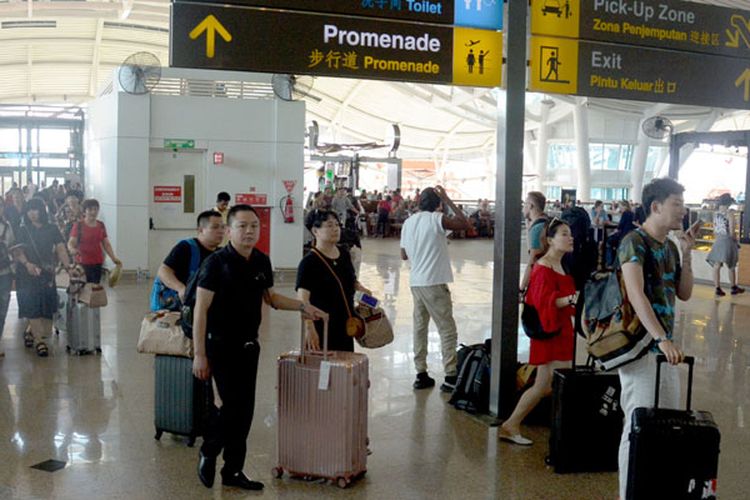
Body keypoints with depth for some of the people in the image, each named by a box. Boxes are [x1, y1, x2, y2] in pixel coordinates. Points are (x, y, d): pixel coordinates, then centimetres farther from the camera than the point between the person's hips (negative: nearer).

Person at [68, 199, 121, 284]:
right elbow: (71, 243, -11)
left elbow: (106, 244, 12)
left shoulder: (101, 226, 9)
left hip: (97, 263, 4)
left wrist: (114, 258, 1)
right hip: (82, 263, -4)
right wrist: (72, 250, -34)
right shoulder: (78, 226, -5)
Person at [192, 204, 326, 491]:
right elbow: (201, 310, -15)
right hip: (222, 346, -6)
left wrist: (302, 307, 7)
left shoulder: (262, 262, 3)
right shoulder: (216, 263, -14)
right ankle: (207, 452, 20)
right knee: (234, 405, -8)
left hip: (249, 346, 6)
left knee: (245, 409, 8)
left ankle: (233, 471, 22)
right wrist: (199, 354, -17)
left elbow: (270, 297, 20)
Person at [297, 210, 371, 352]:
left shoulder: (344, 253, 7)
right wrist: (309, 328, -36)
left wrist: (360, 288, 3)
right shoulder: (309, 262, -14)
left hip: (345, 327, 7)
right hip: (322, 329, -7)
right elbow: (303, 298, -24)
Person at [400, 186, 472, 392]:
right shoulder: (436, 219, -11)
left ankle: (421, 375, 14)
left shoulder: (408, 222, 8)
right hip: (434, 282, -7)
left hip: (416, 281, 7)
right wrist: (448, 200, -6)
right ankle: (451, 377, -2)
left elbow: (404, 255, 14)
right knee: (447, 330, 0)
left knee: (420, 327, 11)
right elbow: (465, 224, -11)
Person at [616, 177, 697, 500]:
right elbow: (635, 294, -25)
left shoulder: (670, 246, 13)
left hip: (664, 345, 9)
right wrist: (662, 339, -33)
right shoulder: (635, 242, -13)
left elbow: (684, 294, 16)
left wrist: (687, 255, 4)